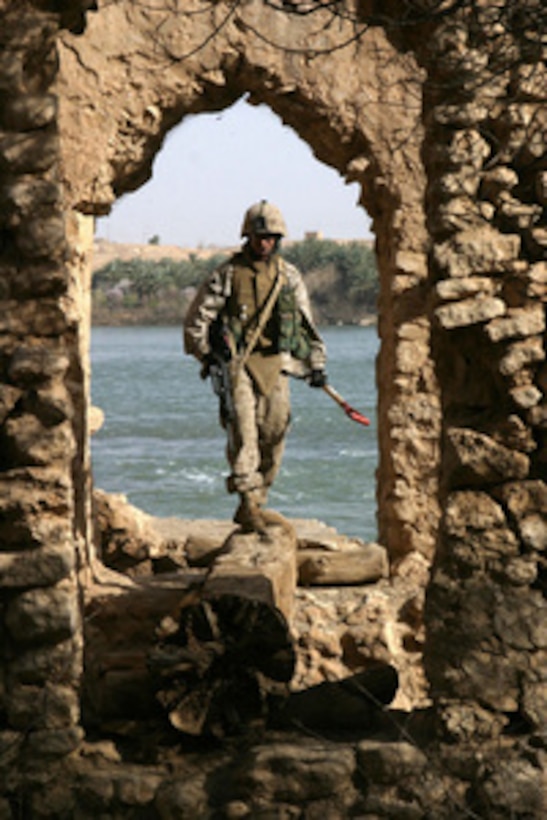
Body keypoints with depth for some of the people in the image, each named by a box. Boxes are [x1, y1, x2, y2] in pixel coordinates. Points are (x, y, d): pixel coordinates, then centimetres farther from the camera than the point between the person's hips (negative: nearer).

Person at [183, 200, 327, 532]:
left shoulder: (290, 276, 11)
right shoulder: (228, 274, 1)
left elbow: (307, 323, 19)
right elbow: (197, 318, 4)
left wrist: (316, 362, 14)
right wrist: (206, 354, -4)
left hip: (275, 365, 4)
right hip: (236, 363, -4)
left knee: (274, 434, 2)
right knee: (243, 430, -15)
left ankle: (258, 501, 14)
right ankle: (249, 502, -18)